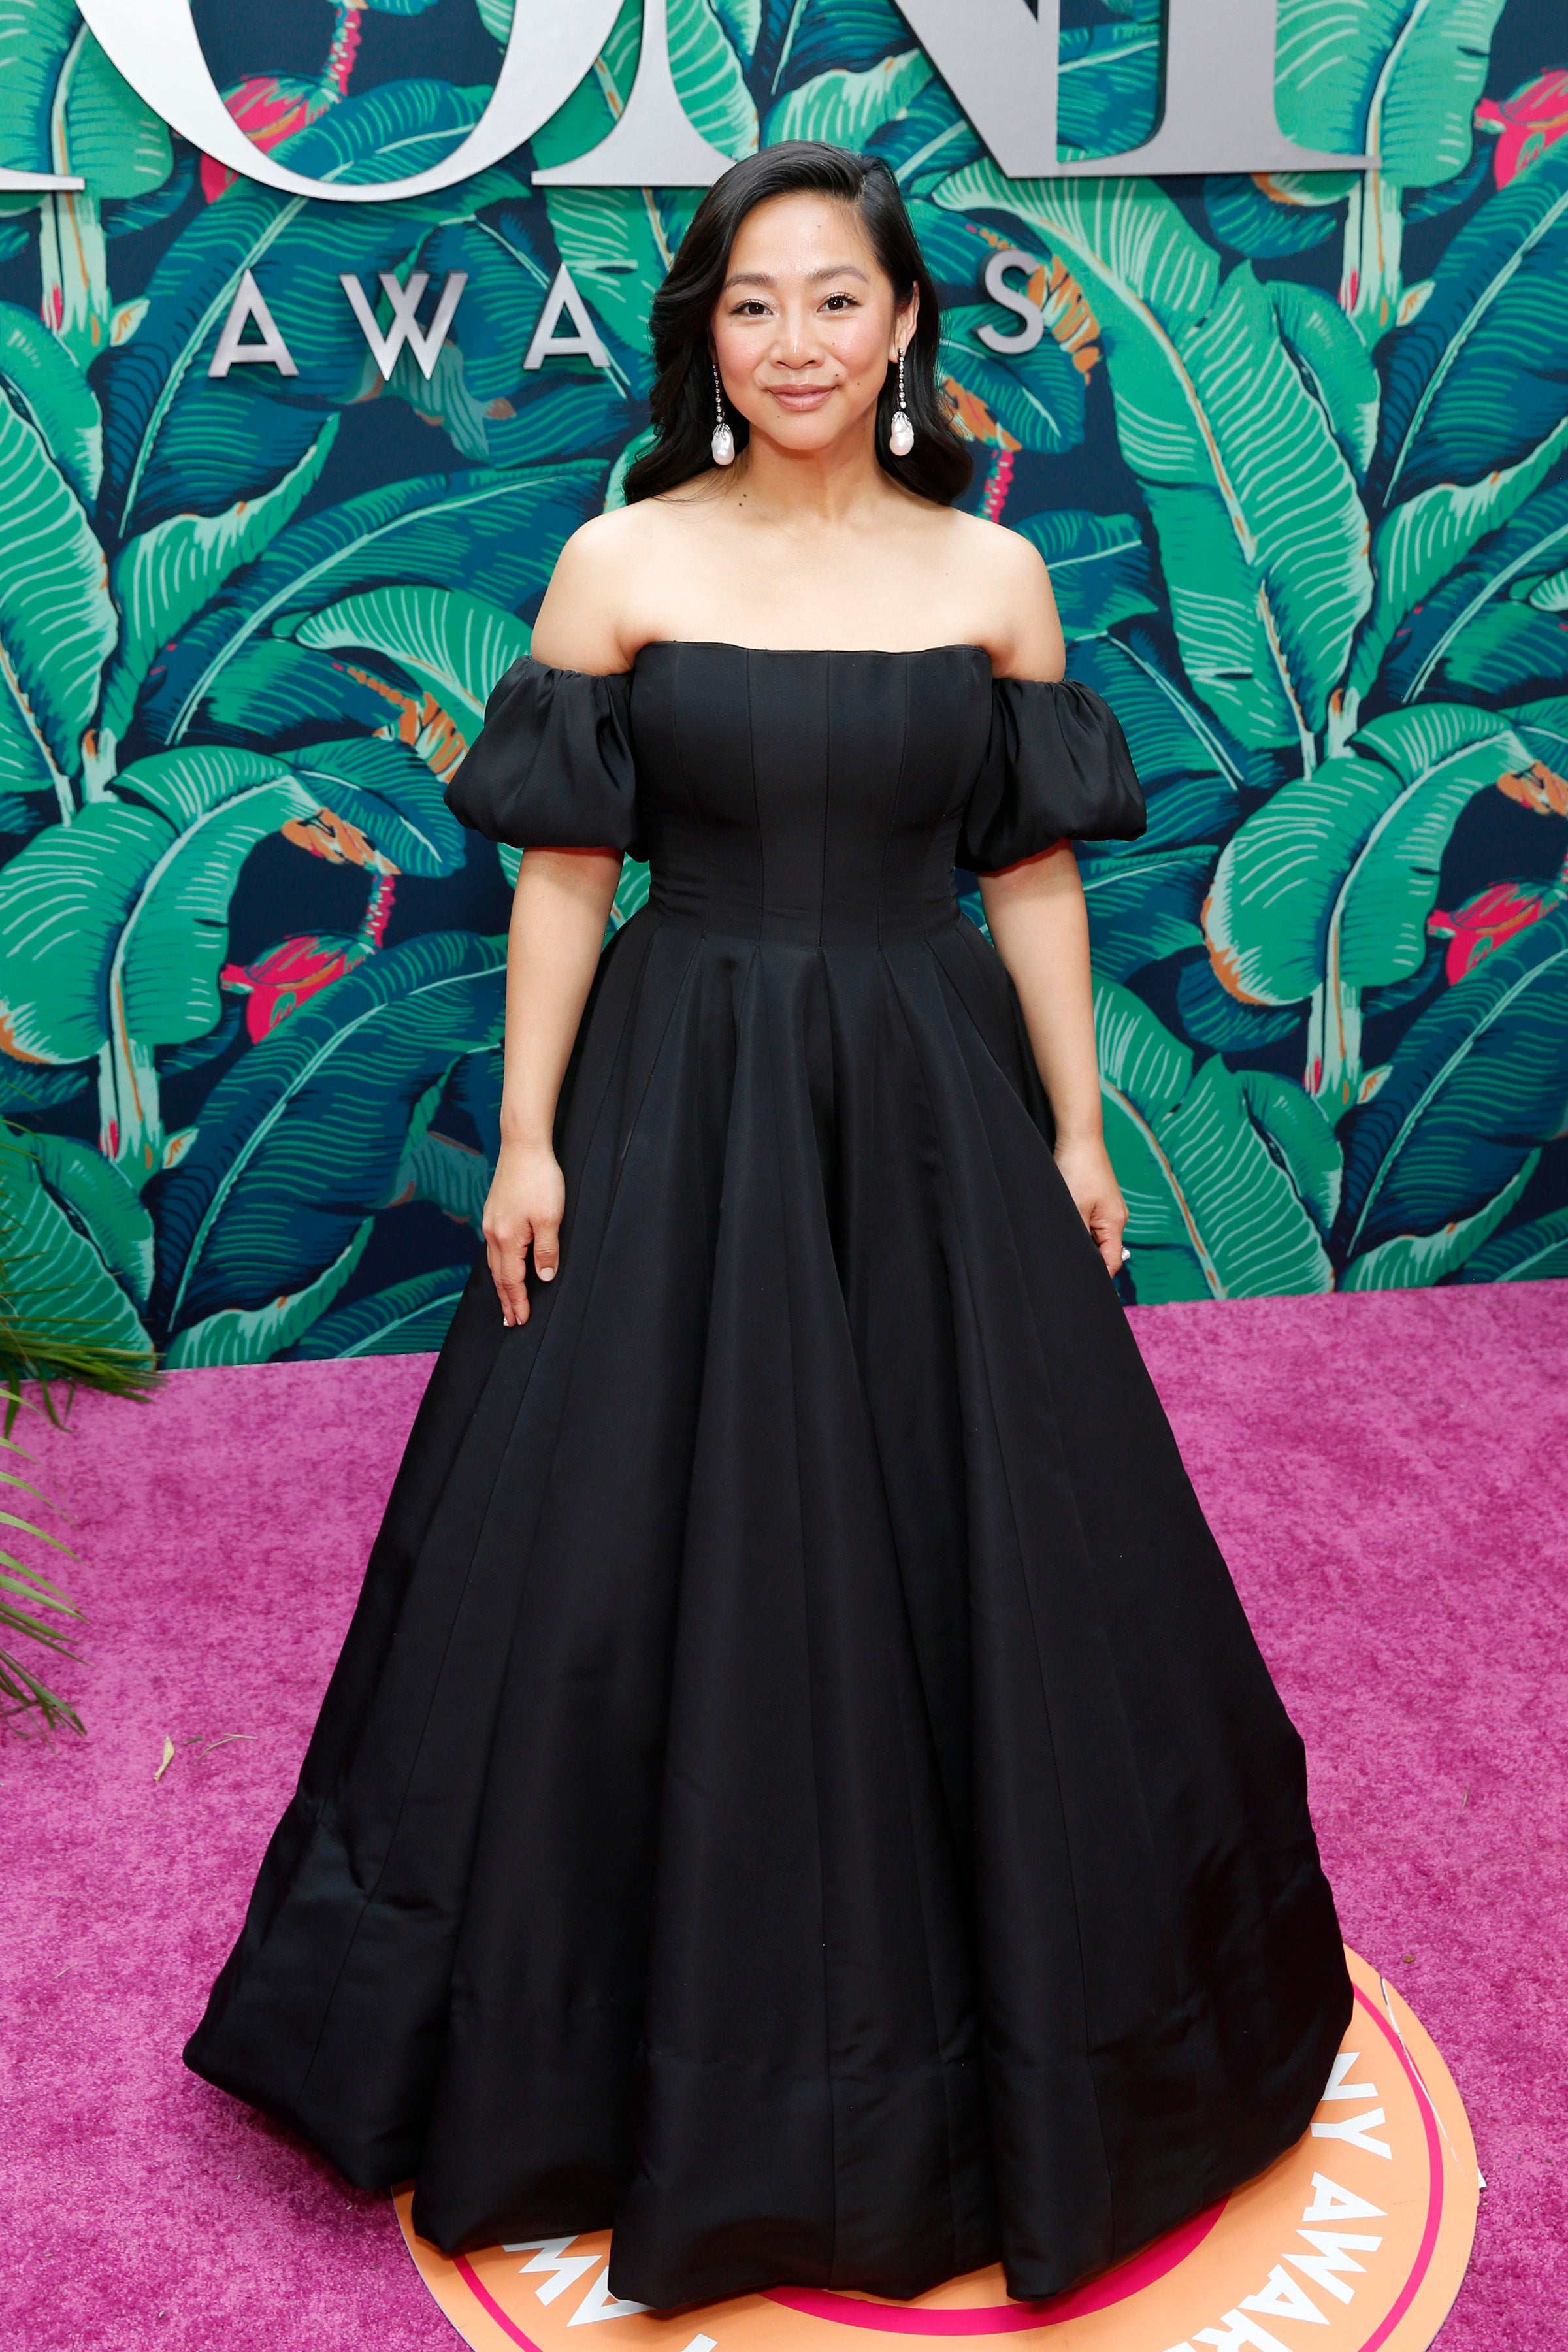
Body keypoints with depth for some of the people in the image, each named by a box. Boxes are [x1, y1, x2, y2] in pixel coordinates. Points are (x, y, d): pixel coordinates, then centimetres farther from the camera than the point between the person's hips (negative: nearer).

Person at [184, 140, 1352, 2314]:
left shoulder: (994, 575, 2)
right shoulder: (621, 564, -2)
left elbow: (1033, 875, 5)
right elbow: (563, 871, -3)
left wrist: (1076, 1133, 4)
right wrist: (528, 1137, -7)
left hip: (930, 1112, 2)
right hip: (679, 1101, -1)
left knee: (979, 1561, 10)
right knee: (650, 1556, 6)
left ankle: (984, 2049, 35)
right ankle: (676, 2056, 30)